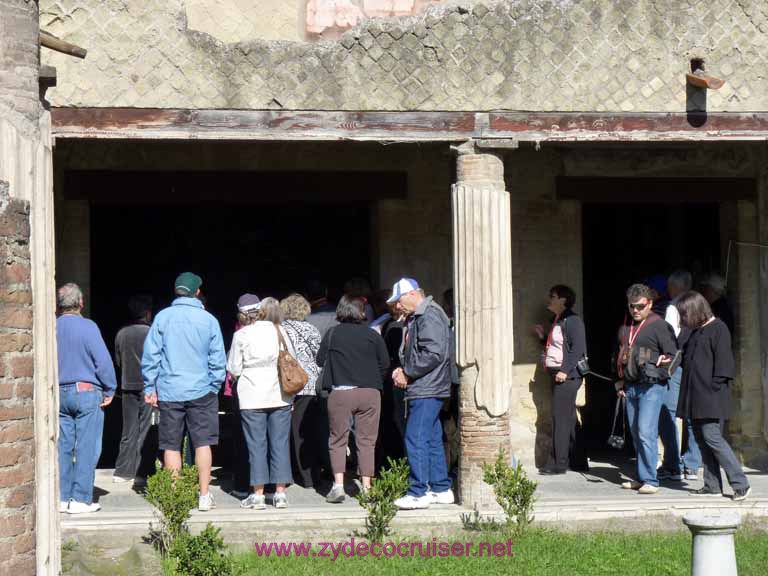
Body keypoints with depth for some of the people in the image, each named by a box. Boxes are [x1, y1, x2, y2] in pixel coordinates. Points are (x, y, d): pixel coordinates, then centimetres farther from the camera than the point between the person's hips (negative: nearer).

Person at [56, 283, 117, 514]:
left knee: (62, 447, 9)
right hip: (86, 392, -5)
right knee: (86, 448, -1)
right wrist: (110, 390, -1)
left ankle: (62, 497, 11)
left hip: (59, 393, 5)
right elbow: (103, 362, -12)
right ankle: (81, 499, -2)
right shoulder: (87, 327, -10)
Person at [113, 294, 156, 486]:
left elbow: (118, 361, 13)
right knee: (147, 431, 0)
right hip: (148, 387, -5)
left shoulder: (121, 334, 4)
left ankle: (123, 472, 12)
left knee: (129, 431, 11)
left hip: (128, 386, 5)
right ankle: (142, 473, -2)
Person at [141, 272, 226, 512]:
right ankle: (204, 496, 3)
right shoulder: (209, 320, 0)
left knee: (172, 446, 6)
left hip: (169, 391, 0)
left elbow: (150, 355, -1)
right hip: (201, 390, 0)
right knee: (203, 443, 4)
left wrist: (149, 388, 5)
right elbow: (218, 360, 3)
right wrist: (214, 388, 13)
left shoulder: (162, 317, -1)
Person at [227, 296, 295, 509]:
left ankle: (258, 494, 2)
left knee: (257, 445, 2)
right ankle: (280, 493, 6)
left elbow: (234, 369, -2)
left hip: (252, 397, -2)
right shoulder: (279, 331, 3)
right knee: (280, 443, 6)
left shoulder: (241, 335, -5)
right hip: (280, 396, 2)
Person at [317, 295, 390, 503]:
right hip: (369, 393, 1)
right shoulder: (373, 335, 0)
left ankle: (338, 485, -4)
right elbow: (385, 364, 3)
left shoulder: (332, 334, -1)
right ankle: (366, 486, 5)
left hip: (340, 392, -1)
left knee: (338, 440, 7)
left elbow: (320, 360, 5)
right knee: (366, 440, 7)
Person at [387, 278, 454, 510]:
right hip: (422, 390, 11)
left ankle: (418, 493, -10)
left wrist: (407, 373, -14)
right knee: (432, 440, 13)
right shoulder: (415, 318, 20)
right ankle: (441, 489, 18)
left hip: (427, 389, -11)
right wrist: (402, 370, 10)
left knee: (415, 439, -11)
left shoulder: (430, 315, -13)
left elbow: (433, 354, -22)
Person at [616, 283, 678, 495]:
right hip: (631, 388, 7)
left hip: (651, 387, -7)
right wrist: (621, 384, 19)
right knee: (636, 434, 9)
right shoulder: (625, 329, 16)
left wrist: (660, 371, -18)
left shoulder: (659, 325, -5)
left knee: (646, 433, -14)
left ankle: (650, 480, -12)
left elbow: (674, 356, -6)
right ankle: (642, 478, 16)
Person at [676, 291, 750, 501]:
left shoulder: (718, 328, -8)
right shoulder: (696, 332, 18)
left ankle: (740, 484, -11)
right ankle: (712, 485, 13)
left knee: (712, 438, -14)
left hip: (711, 398, -9)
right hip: (696, 399, 9)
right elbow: (688, 359, 26)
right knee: (702, 440, 8)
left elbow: (724, 362, -14)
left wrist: (714, 386, -17)